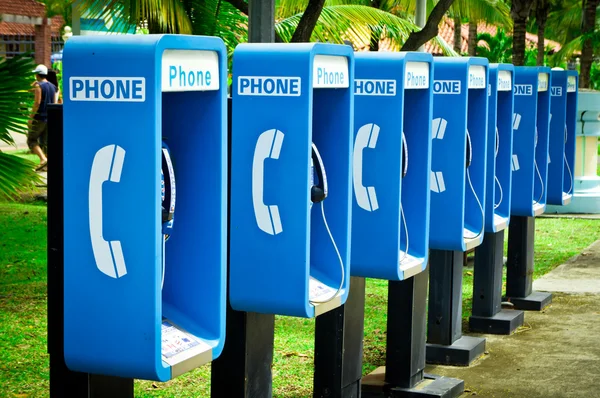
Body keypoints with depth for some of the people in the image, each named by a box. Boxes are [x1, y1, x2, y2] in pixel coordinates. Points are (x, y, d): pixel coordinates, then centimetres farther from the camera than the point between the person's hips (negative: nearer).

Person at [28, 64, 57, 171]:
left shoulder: (38, 86, -11)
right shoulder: (52, 86, 12)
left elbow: (37, 103, -18)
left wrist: (31, 118, -15)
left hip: (39, 118, -7)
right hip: (50, 118, 7)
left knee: (31, 140, -1)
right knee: (45, 141, 11)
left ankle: (43, 159, -19)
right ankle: (47, 164, 5)